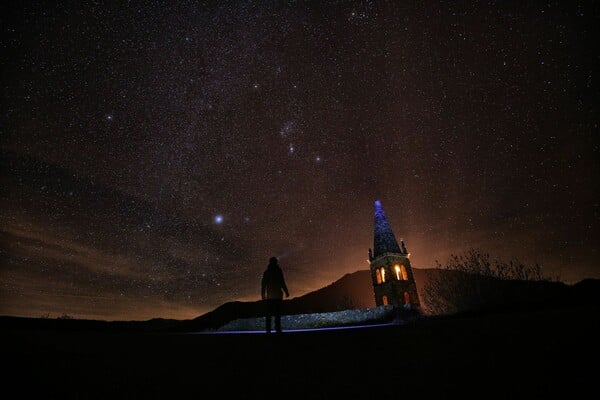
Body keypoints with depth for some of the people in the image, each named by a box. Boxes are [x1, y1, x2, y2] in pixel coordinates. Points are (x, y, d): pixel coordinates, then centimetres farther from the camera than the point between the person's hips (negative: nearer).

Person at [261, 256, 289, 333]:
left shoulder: (266, 272, 12)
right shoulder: (278, 271, -1)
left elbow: (263, 284, 11)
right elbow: (282, 282, -6)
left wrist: (263, 294, 16)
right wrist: (286, 292, 1)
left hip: (269, 295, 4)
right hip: (277, 295, -4)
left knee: (268, 313, 6)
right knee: (277, 312, -3)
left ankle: (268, 329, 3)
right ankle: (277, 328, -9)